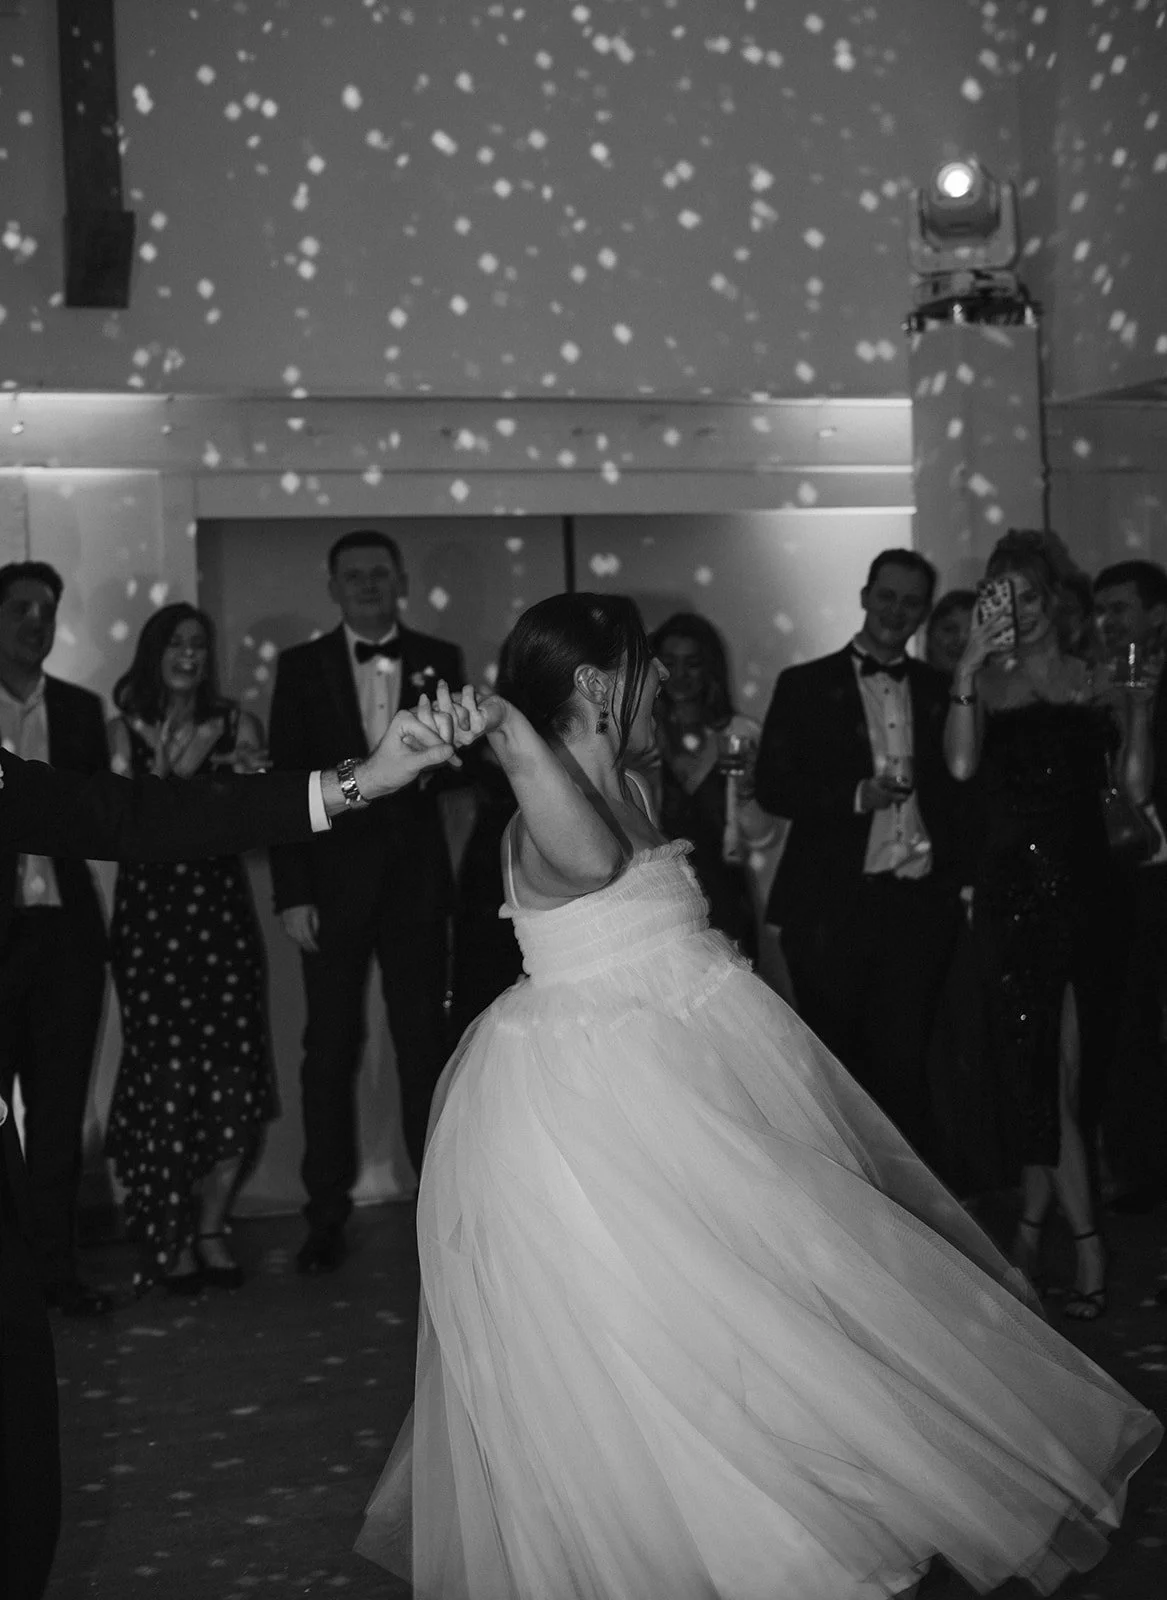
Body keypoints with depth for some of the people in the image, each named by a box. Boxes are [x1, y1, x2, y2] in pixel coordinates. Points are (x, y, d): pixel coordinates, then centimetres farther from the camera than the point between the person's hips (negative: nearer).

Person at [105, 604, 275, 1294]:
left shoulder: (236, 724, 8)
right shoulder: (126, 731, 6)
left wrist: (250, 777, -16)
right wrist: (172, 769, -13)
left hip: (222, 911, 1)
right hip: (150, 913, -1)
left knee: (234, 1074, -4)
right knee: (165, 1074, -6)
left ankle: (211, 1229, 11)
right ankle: (169, 1238, 7)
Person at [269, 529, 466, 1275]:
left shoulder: (440, 660, 6)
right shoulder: (303, 666, 4)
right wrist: (292, 893, -5)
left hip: (416, 878, 0)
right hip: (334, 883, 0)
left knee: (425, 1040, 3)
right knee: (330, 1048, 3)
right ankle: (327, 1213, 10)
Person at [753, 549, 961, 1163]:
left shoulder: (939, 691, 13)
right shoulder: (805, 686, 5)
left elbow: (956, 791, 13)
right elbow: (772, 787, -1)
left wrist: (959, 883, 0)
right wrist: (856, 795, -14)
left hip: (918, 903, 2)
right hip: (834, 904, -2)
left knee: (903, 1064, 1)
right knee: (836, 1065, 5)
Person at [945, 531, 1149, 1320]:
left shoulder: (1096, 679, 6)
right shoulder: (986, 685, 5)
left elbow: (1135, 787, -1)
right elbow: (961, 764, -13)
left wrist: (1139, 704, -10)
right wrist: (968, 670, -19)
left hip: (1082, 885, 0)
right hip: (1011, 888, 0)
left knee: (1056, 1067, 2)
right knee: (1035, 1064, -1)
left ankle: (1037, 1221, 15)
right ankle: (1085, 1240, 5)